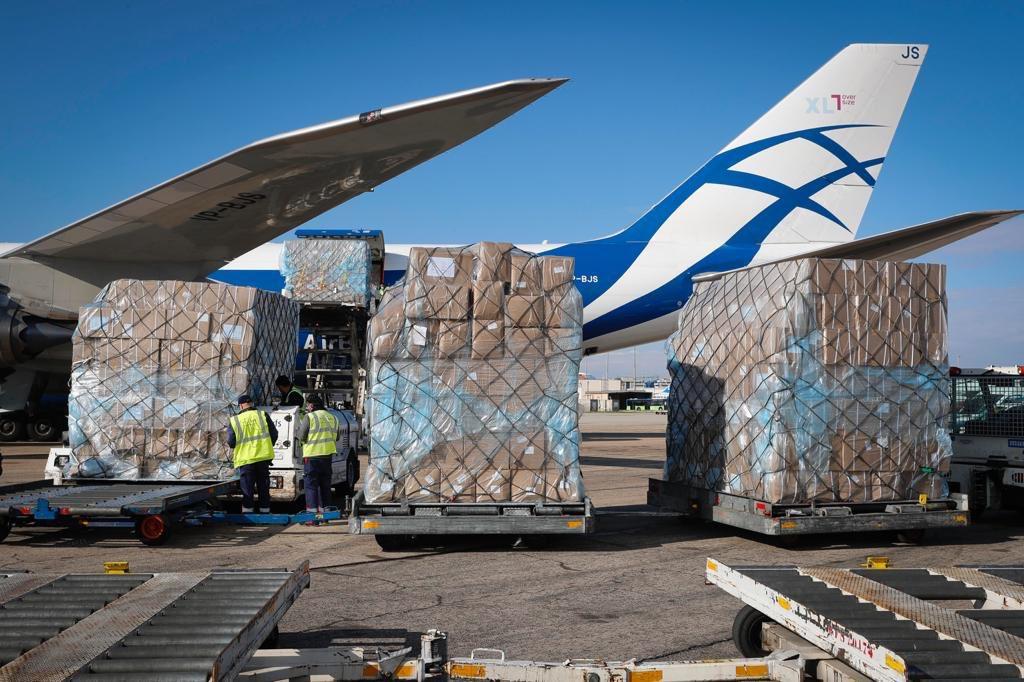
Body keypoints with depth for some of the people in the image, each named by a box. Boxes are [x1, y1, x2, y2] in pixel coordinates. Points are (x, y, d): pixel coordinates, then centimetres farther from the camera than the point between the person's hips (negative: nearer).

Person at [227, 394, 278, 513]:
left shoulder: (234, 420, -2)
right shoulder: (263, 415, 1)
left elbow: (231, 442, -2)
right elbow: (274, 434, 2)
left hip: (245, 459, -2)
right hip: (263, 457, 2)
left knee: (247, 488, 4)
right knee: (263, 487, 11)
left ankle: (247, 511, 2)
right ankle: (265, 510, 14)